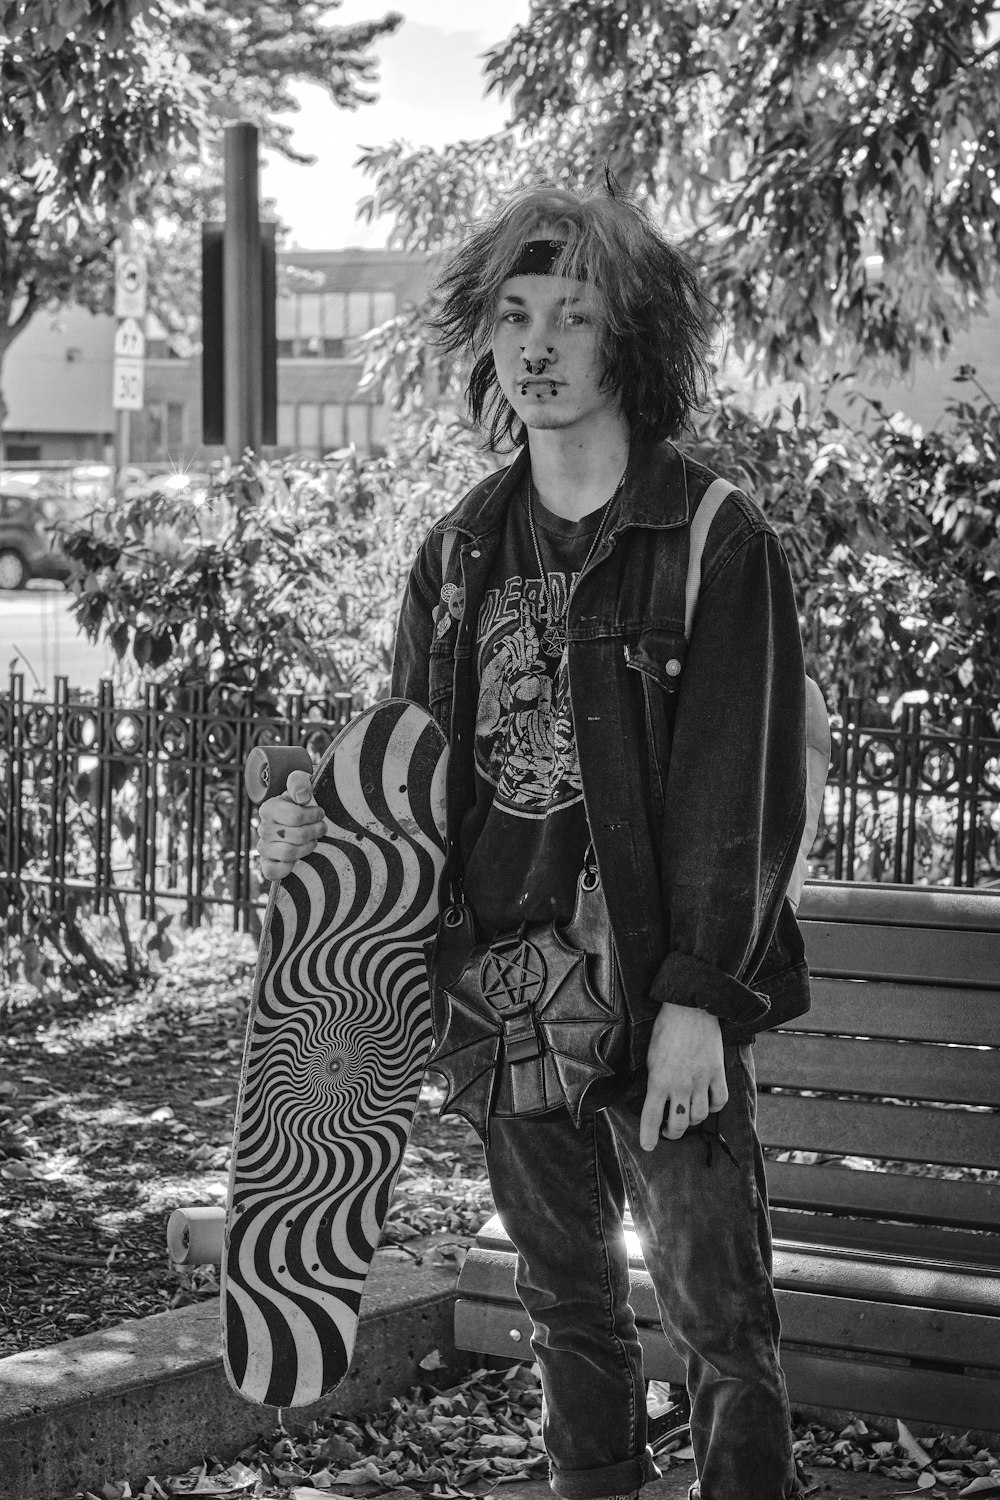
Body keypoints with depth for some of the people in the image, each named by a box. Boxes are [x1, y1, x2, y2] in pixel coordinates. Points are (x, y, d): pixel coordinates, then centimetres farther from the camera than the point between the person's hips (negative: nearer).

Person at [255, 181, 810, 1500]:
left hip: (666, 1001, -5)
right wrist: (319, 826, -5)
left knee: (715, 1303, 1)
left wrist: (697, 996, -16)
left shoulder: (717, 542, -8)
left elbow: (743, 791, -11)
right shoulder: (458, 553, 8)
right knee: (565, 1297, 18)